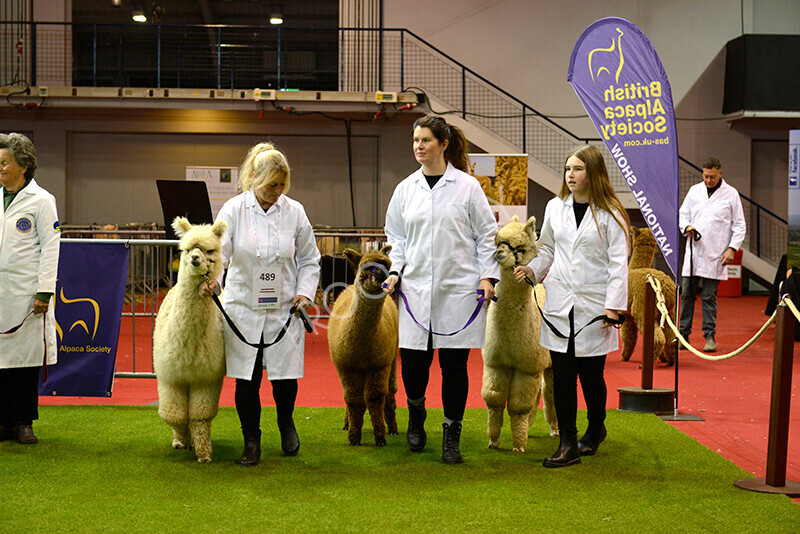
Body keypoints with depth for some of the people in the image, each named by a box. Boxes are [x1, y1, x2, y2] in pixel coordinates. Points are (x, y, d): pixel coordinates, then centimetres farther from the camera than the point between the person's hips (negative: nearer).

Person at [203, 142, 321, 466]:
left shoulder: (294, 211, 2)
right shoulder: (233, 210, -3)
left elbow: (309, 259, 11)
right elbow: (219, 251, -9)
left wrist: (305, 292, -2)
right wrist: (211, 278, -29)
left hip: (284, 309, 1)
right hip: (243, 308, -1)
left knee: (285, 377, 1)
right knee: (247, 380, 0)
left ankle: (285, 421, 33)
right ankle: (251, 442, 18)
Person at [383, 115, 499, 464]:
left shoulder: (467, 187, 1)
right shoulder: (406, 189, 10)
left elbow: (486, 235, 5)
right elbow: (397, 237, 18)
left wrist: (488, 276, -4)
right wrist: (395, 271, 4)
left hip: (459, 290, -2)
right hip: (416, 288, 2)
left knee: (454, 365, 1)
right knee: (412, 362, -2)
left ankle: (451, 437, 14)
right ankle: (416, 414, 29)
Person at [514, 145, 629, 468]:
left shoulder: (609, 213, -3)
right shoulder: (555, 208, 9)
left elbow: (619, 262, -4)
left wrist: (613, 306, -11)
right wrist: (532, 270, 0)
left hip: (594, 307, -3)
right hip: (559, 306, 3)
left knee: (591, 374, 4)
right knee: (562, 375, 1)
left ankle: (596, 429, 30)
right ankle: (568, 444, 6)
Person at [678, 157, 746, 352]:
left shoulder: (731, 194, 2)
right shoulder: (694, 190, 10)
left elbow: (739, 225, 4)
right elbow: (683, 214, 17)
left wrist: (732, 248, -7)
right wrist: (686, 227, -5)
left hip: (715, 255, -3)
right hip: (693, 251, 3)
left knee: (710, 297, -1)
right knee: (687, 294, 2)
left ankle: (710, 336, 8)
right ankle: (683, 335, 9)